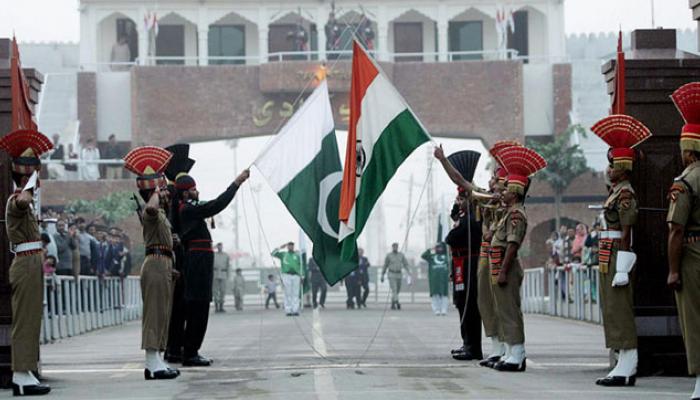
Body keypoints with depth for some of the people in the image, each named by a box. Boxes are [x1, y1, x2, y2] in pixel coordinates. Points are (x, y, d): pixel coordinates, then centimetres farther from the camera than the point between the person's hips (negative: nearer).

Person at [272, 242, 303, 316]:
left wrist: (301, 277, 4)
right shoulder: (283, 254, 15)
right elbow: (273, 254, 2)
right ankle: (288, 311, -6)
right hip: (286, 275, -1)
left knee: (296, 294, -5)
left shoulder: (297, 256, 18)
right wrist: (280, 247, -4)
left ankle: (295, 311, -7)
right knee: (288, 294, -6)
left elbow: (300, 267, 14)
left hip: (296, 276, 1)